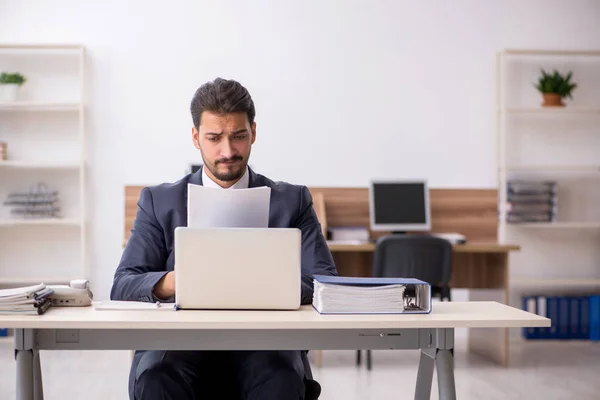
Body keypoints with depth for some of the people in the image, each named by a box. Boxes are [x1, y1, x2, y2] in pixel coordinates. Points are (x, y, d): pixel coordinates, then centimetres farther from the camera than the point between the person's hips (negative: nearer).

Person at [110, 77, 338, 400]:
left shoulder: (292, 201, 11)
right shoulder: (160, 202, 12)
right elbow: (123, 286, 3)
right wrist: (176, 282, -20)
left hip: (262, 341, 0)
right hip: (182, 340, 0)